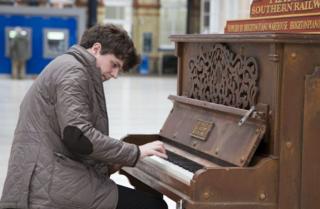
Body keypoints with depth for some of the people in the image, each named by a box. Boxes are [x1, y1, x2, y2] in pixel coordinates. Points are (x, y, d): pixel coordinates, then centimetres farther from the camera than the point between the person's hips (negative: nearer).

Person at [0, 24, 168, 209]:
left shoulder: (64, 67, 23)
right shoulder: (73, 71, -9)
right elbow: (79, 136, -21)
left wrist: (108, 163, 11)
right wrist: (135, 152, -14)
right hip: (56, 186, -10)